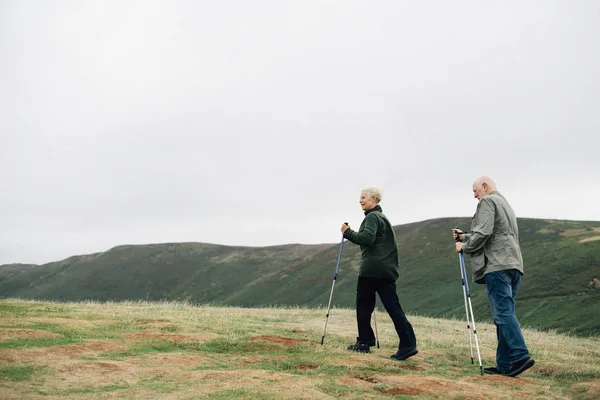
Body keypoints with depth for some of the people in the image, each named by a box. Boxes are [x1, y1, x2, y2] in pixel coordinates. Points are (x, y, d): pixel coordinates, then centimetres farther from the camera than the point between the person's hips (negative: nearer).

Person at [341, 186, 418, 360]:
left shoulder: (372, 217, -6)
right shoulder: (382, 217, 25)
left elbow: (366, 238, -20)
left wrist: (348, 232, -9)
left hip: (371, 269, -9)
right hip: (388, 269, 9)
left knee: (363, 305, 5)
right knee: (393, 307, 1)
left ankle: (364, 342, 11)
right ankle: (408, 345, -7)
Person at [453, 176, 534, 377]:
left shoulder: (487, 201, -1)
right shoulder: (505, 204, 28)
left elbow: (483, 234, -13)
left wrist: (464, 247, 3)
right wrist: (465, 236, 29)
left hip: (497, 265, -9)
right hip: (514, 264, 9)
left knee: (503, 312, -13)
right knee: (504, 313, 7)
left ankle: (520, 356, -22)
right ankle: (504, 364, 6)